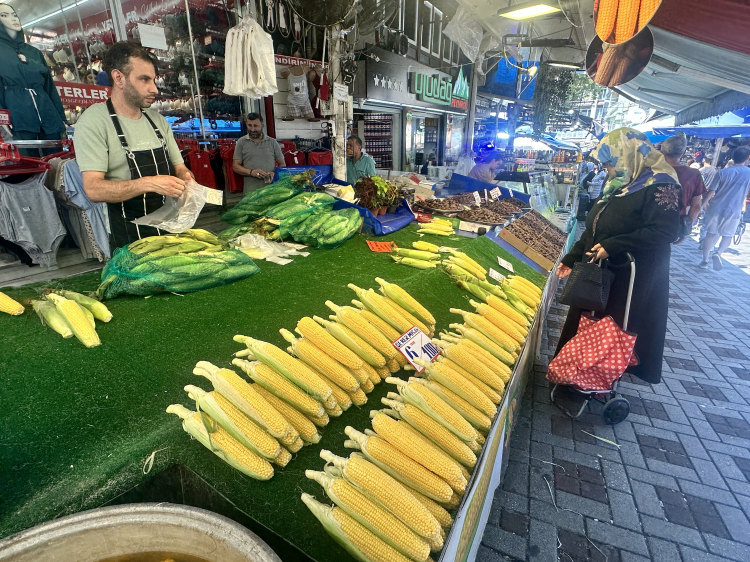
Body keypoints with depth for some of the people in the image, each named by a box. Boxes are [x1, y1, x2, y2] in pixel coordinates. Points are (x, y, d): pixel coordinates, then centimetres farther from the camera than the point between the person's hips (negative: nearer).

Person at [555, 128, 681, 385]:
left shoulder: (660, 186, -15)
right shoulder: (616, 185, 11)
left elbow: (663, 232, -27)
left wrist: (612, 246, -31)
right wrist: (571, 258, 15)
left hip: (630, 279, -9)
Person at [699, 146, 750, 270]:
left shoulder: (723, 172, -4)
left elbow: (711, 191, -4)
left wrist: (704, 203, 10)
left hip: (715, 208, 0)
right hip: (733, 211, 0)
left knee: (710, 233, 11)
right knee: (727, 235, 12)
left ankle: (705, 260, 14)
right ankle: (718, 253, -15)